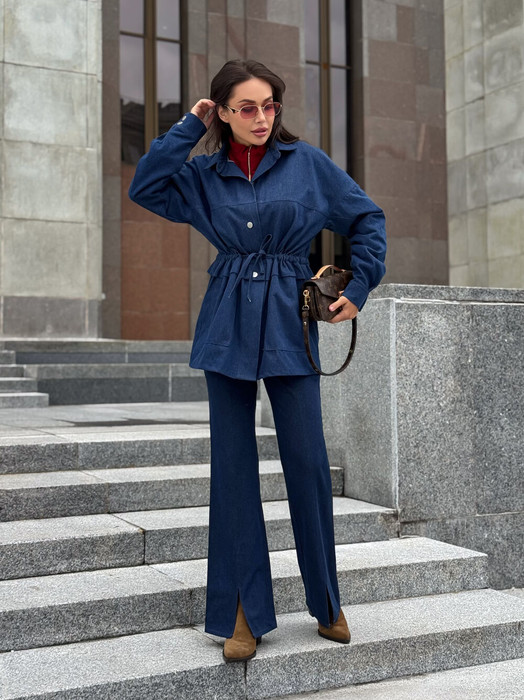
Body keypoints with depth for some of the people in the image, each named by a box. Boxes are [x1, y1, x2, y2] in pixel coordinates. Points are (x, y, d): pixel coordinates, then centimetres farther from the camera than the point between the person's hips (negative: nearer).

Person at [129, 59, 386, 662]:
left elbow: (367, 219, 10)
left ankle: (326, 603, 18)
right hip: (227, 329, 2)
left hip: (289, 324, -1)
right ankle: (244, 612, 13)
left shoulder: (307, 162, 4)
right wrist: (190, 127, -1)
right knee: (233, 467, 2)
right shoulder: (204, 174, 9)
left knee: (308, 463, -1)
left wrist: (359, 290, 3)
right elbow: (144, 187, -4)